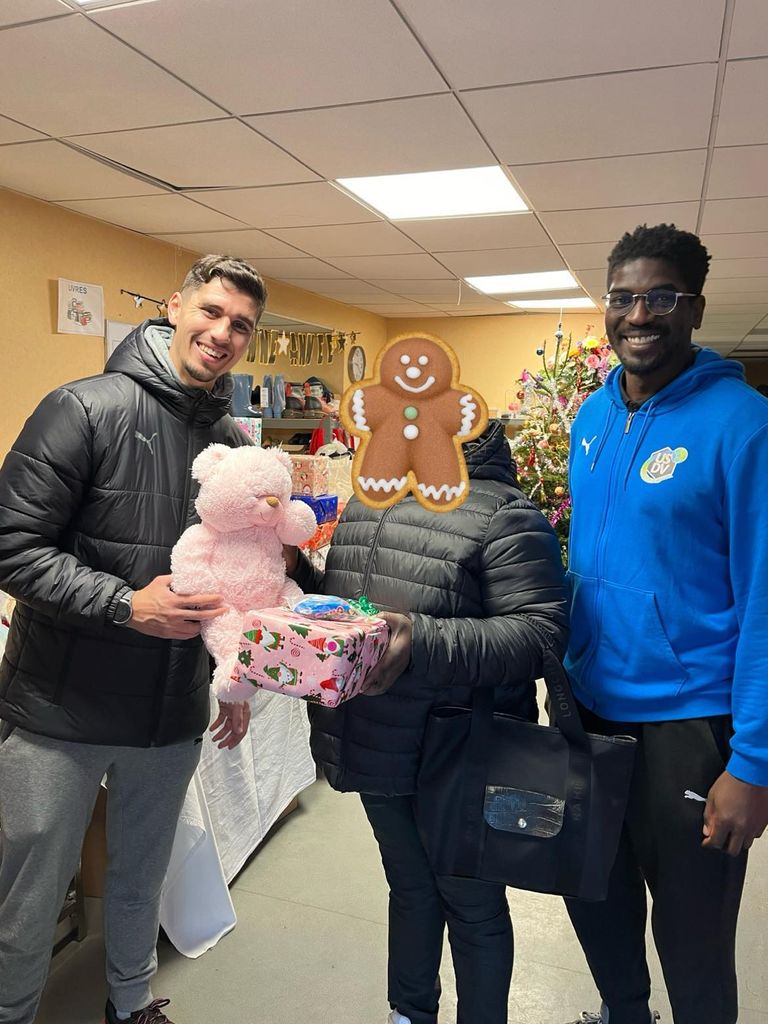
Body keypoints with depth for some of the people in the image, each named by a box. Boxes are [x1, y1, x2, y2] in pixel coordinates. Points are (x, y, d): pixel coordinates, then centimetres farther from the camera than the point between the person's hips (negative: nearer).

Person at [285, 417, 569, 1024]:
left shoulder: (506, 517, -16)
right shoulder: (366, 507, 9)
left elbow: (540, 633, -24)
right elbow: (341, 605, 19)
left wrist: (424, 643, -34)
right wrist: (295, 572, 0)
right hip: (378, 749, 7)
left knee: (471, 904, 16)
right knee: (410, 888, 27)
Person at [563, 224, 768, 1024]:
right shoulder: (592, 415, 4)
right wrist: (568, 672, 9)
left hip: (688, 723, -6)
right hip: (588, 705, 6)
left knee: (690, 935, 16)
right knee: (593, 894, 25)